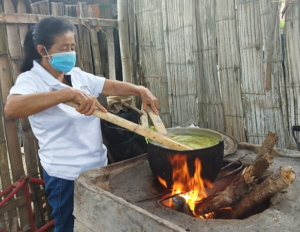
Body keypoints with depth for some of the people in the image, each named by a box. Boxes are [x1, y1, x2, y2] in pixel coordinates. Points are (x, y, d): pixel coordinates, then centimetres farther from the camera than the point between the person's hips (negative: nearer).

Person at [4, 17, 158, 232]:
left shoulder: (78, 75, 5)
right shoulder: (31, 79, -15)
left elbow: (112, 86, 10)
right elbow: (12, 108, -35)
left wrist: (140, 90, -8)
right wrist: (70, 93, -42)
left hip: (99, 167, 7)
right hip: (66, 176, -7)